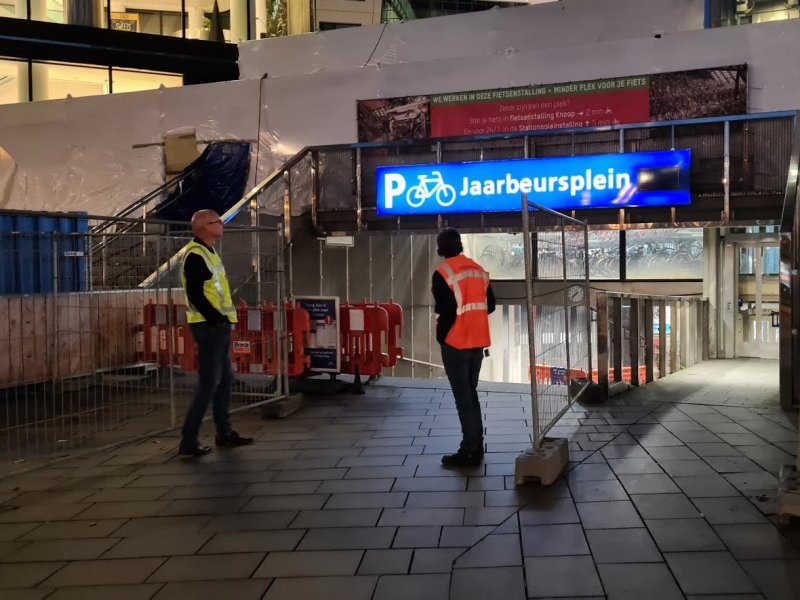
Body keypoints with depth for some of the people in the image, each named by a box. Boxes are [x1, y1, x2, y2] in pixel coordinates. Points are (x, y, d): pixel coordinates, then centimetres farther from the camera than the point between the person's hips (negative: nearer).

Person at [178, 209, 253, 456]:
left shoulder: (209, 252, 16)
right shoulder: (195, 255, -15)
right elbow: (195, 295, -22)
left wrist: (224, 319, 14)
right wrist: (216, 318, -20)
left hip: (219, 325, 10)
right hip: (209, 326, -10)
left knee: (225, 378, 15)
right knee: (209, 382, -8)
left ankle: (224, 432, 25)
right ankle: (188, 440, -2)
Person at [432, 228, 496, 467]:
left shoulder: (443, 273, -13)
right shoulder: (479, 270, 8)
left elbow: (446, 312, -17)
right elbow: (490, 305, 11)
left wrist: (441, 336, -2)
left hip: (455, 342, -7)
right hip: (478, 341, 7)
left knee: (463, 396, -2)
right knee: (471, 392, 18)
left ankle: (469, 451, 2)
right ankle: (476, 445, 23)